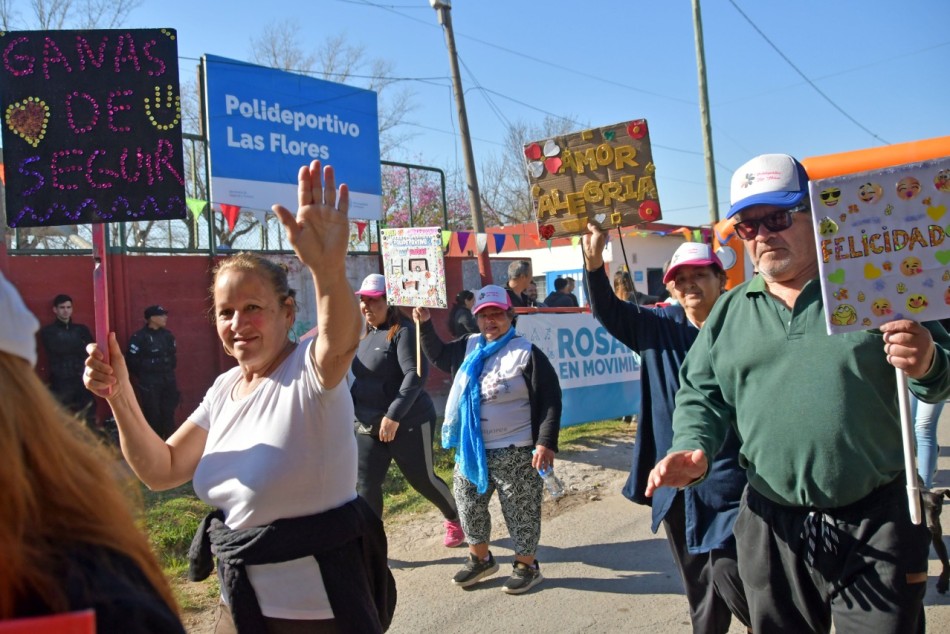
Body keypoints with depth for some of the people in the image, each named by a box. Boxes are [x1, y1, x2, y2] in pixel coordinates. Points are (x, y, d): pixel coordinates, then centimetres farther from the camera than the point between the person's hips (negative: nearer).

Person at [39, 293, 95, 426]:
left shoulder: (81, 329, 16)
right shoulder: (48, 331, 8)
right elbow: (57, 348, -9)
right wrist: (81, 346, -1)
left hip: (83, 381, 2)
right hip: (61, 383, -2)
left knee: (89, 421, -3)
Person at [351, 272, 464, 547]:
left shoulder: (403, 331, -16)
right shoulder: (366, 335, 10)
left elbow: (416, 374, -26)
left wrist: (393, 416, -29)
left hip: (409, 424, -7)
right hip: (369, 426, 7)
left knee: (422, 480, 8)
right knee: (366, 485, 1)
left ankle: (456, 519, 35)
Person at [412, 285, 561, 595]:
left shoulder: (526, 353, -12)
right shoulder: (469, 346, 7)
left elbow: (550, 400, -13)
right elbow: (439, 355, 26)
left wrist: (545, 443, -20)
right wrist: (425, 325, 12)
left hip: (513, 452, -6)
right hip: (470, 449, 6)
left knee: (520, 510, 5)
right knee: (468, 505, 16)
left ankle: (526, 566, 25)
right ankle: (479, 559, 37)